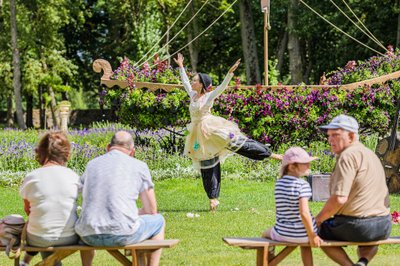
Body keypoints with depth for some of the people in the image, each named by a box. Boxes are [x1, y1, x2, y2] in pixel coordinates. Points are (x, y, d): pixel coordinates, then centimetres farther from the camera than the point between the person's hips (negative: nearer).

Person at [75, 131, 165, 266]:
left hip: (89, 237, 4)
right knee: (158, 221, 26)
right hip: (122, 234, -4)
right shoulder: (139, 166, 5)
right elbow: (151, 210, 9)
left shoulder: (91, 165, 16)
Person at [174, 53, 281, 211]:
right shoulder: (192, 95, 9)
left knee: (235, 142, -17)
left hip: (212, 130, -6)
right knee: (207, 166, 6)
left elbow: (222, 86, -18)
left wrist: (230, 73, -31)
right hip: (199, 135, 6)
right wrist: (181, 66, 28)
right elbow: (185, 82, 23)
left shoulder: (209, 96, -7)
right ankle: (213, 198, 9)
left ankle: (270, 154, -11)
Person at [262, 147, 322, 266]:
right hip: (303, 234, -2)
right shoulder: (303, 185, -17)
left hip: (282, 233, 3)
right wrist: (312, 236, -17)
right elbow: (304, 213, -25)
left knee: (265, 234, 36)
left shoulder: (279, 184, 1)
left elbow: (282, 209, 8)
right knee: (305, 242, 36)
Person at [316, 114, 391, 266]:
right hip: (384, 226, 8)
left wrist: (318, 219, -7)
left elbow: (339, 198, -21)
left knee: (319, 231, 19)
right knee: (369, 240, 41)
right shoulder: (370, 154, 16)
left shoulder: (348, 156, -14)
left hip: (357, 225, -8)